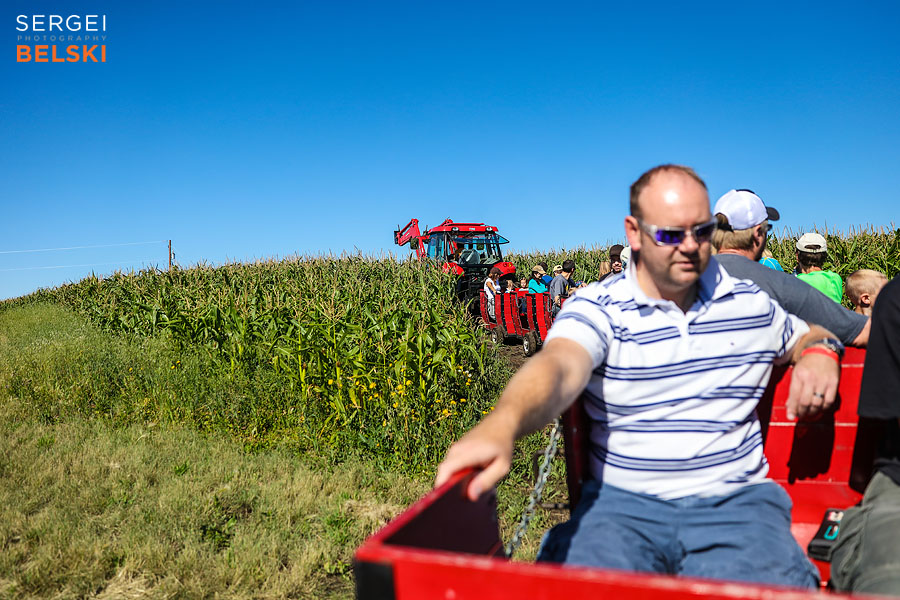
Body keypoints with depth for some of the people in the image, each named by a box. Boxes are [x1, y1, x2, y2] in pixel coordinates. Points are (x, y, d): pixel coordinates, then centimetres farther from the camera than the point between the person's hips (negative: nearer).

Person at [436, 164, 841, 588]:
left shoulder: (753, 304, 12)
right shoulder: (595, 309, -3)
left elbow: (805, 335, 33)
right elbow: (559, 366, -24)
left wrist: (820, 351, 6)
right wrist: (501, 426, -46)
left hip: (734, 503, 3)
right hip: (622, 503, -2)